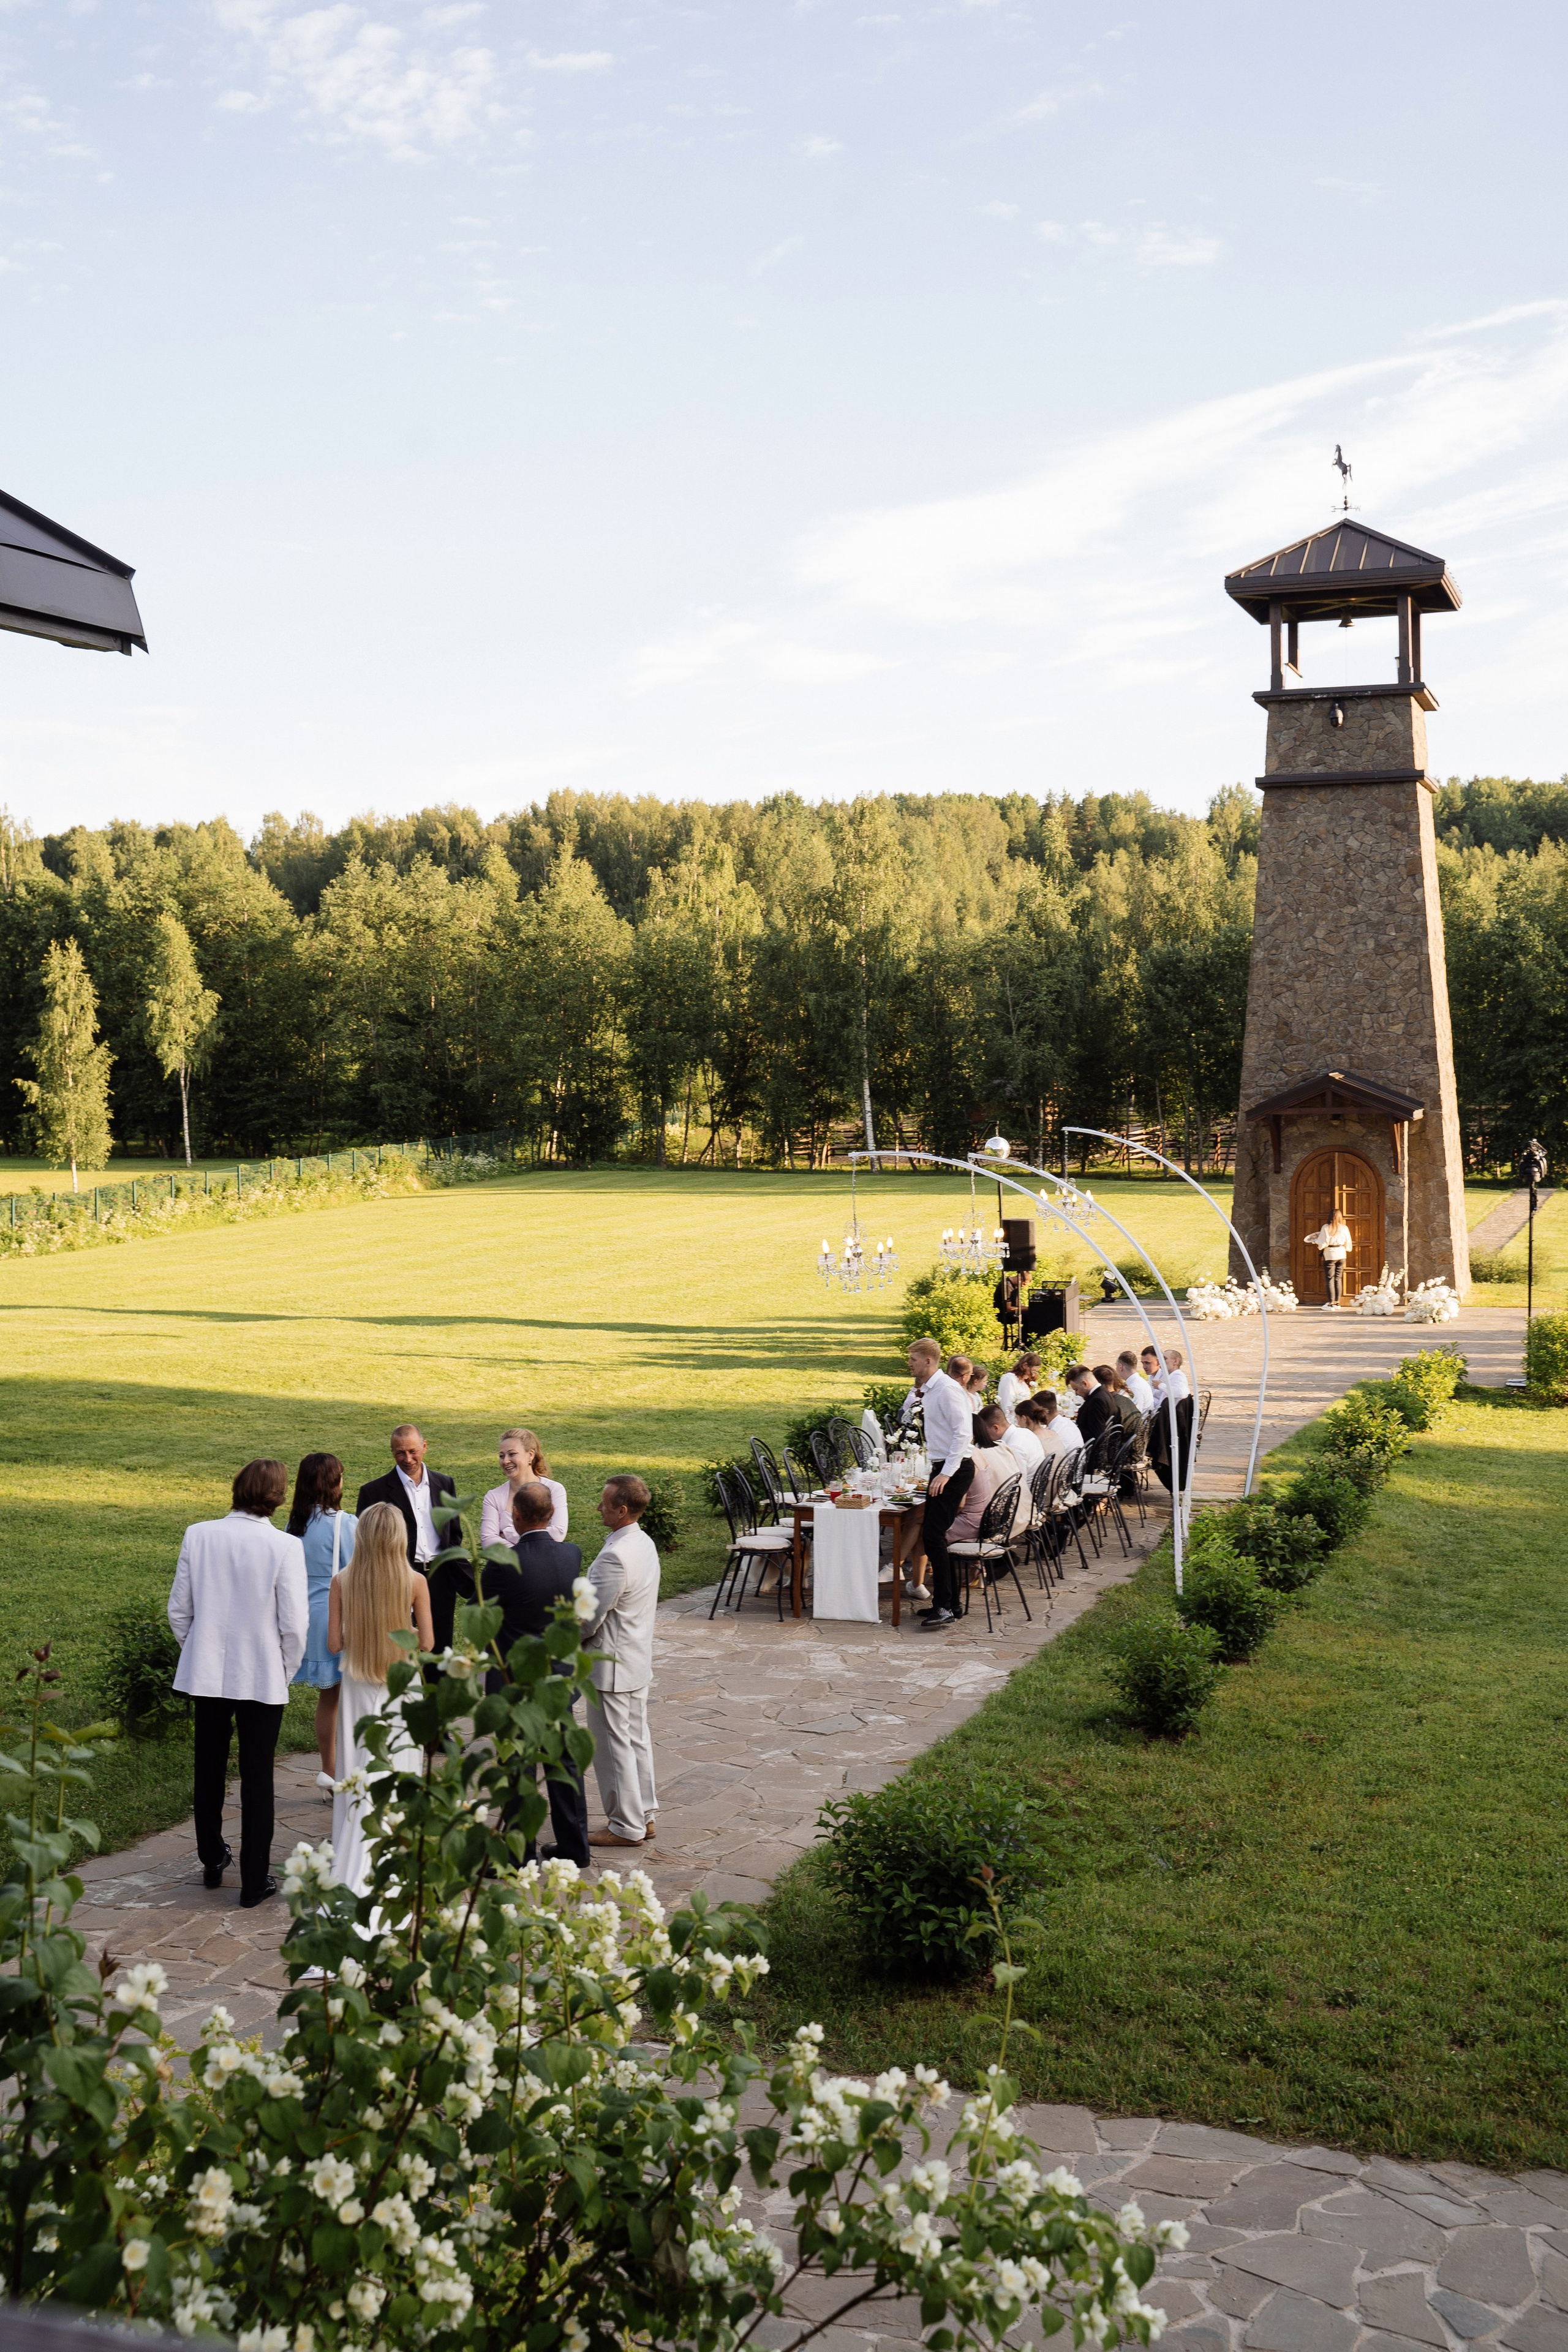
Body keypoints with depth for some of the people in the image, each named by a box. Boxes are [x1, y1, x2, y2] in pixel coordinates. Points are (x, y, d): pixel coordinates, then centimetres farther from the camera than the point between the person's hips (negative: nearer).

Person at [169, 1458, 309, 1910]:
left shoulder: (198, 1536, -9)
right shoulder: (285, 1547, -17)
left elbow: (179, 1609, -1)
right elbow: (295, 1624, -14)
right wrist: (286, 1673, 3)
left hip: (207, 1673, 3)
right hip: (263, 1677, -3)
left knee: (210, 1771, 21)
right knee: (257, 1779, 9)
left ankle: (212, 1861, 36)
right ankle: (254, 1882, 16)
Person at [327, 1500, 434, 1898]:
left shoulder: (342, 1581, -9)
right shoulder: (415, 1581, -12)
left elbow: (334, 1642, -7)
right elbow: (427, 1642, -8)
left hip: (358, 1686, 1)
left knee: (358, 1776, 12)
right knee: (397, 1775, 10)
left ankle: (352, 1873, 15)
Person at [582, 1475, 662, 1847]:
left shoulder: (616, 1557, -27)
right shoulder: (644, 1544, 4)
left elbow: (590, 1617, -22)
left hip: (612, 1664, -9)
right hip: (638, 1660, 9)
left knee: (613, 1744, 2)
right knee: (637, 1737, 17)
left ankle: (626, 1826, 11)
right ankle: (643, 1815, 27)